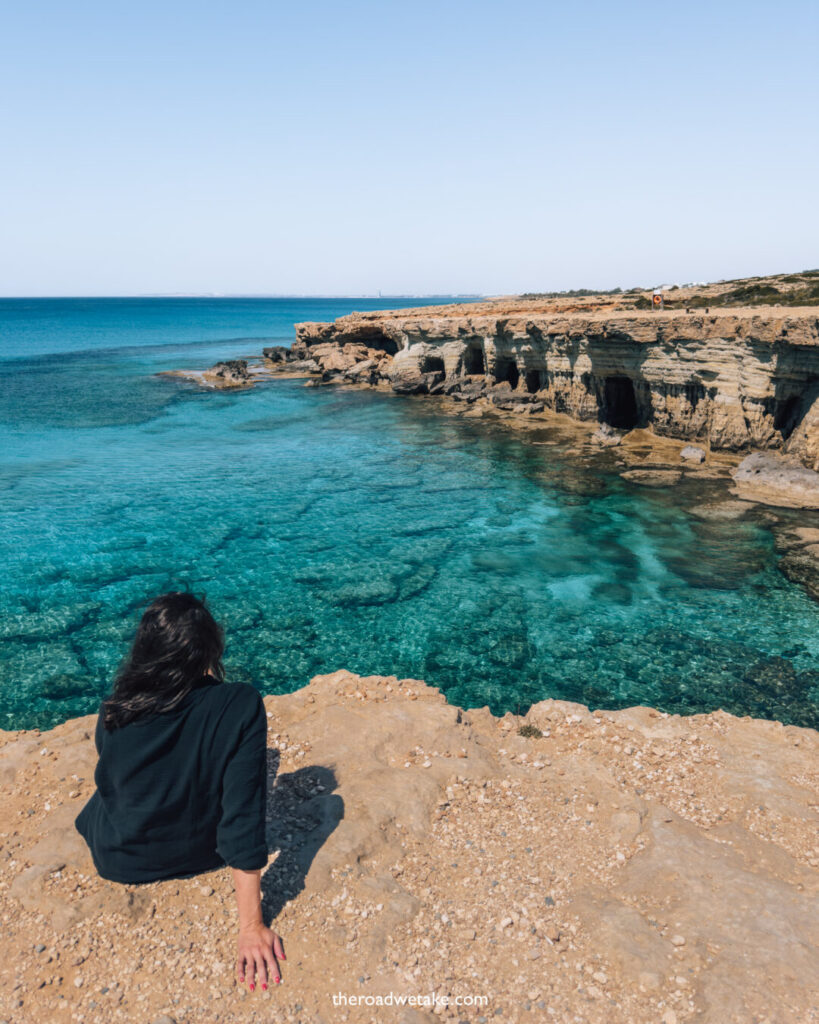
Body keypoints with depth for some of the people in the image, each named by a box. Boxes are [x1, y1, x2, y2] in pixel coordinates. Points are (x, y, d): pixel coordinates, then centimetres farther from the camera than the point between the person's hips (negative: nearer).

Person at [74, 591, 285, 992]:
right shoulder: (241, 706, -30)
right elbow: (244, 817, -30)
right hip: (199, 854, -1)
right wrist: (251, 925, -23)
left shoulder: (113, 713, -22)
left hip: (119, 860, 1)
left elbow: (111, 777, 1)